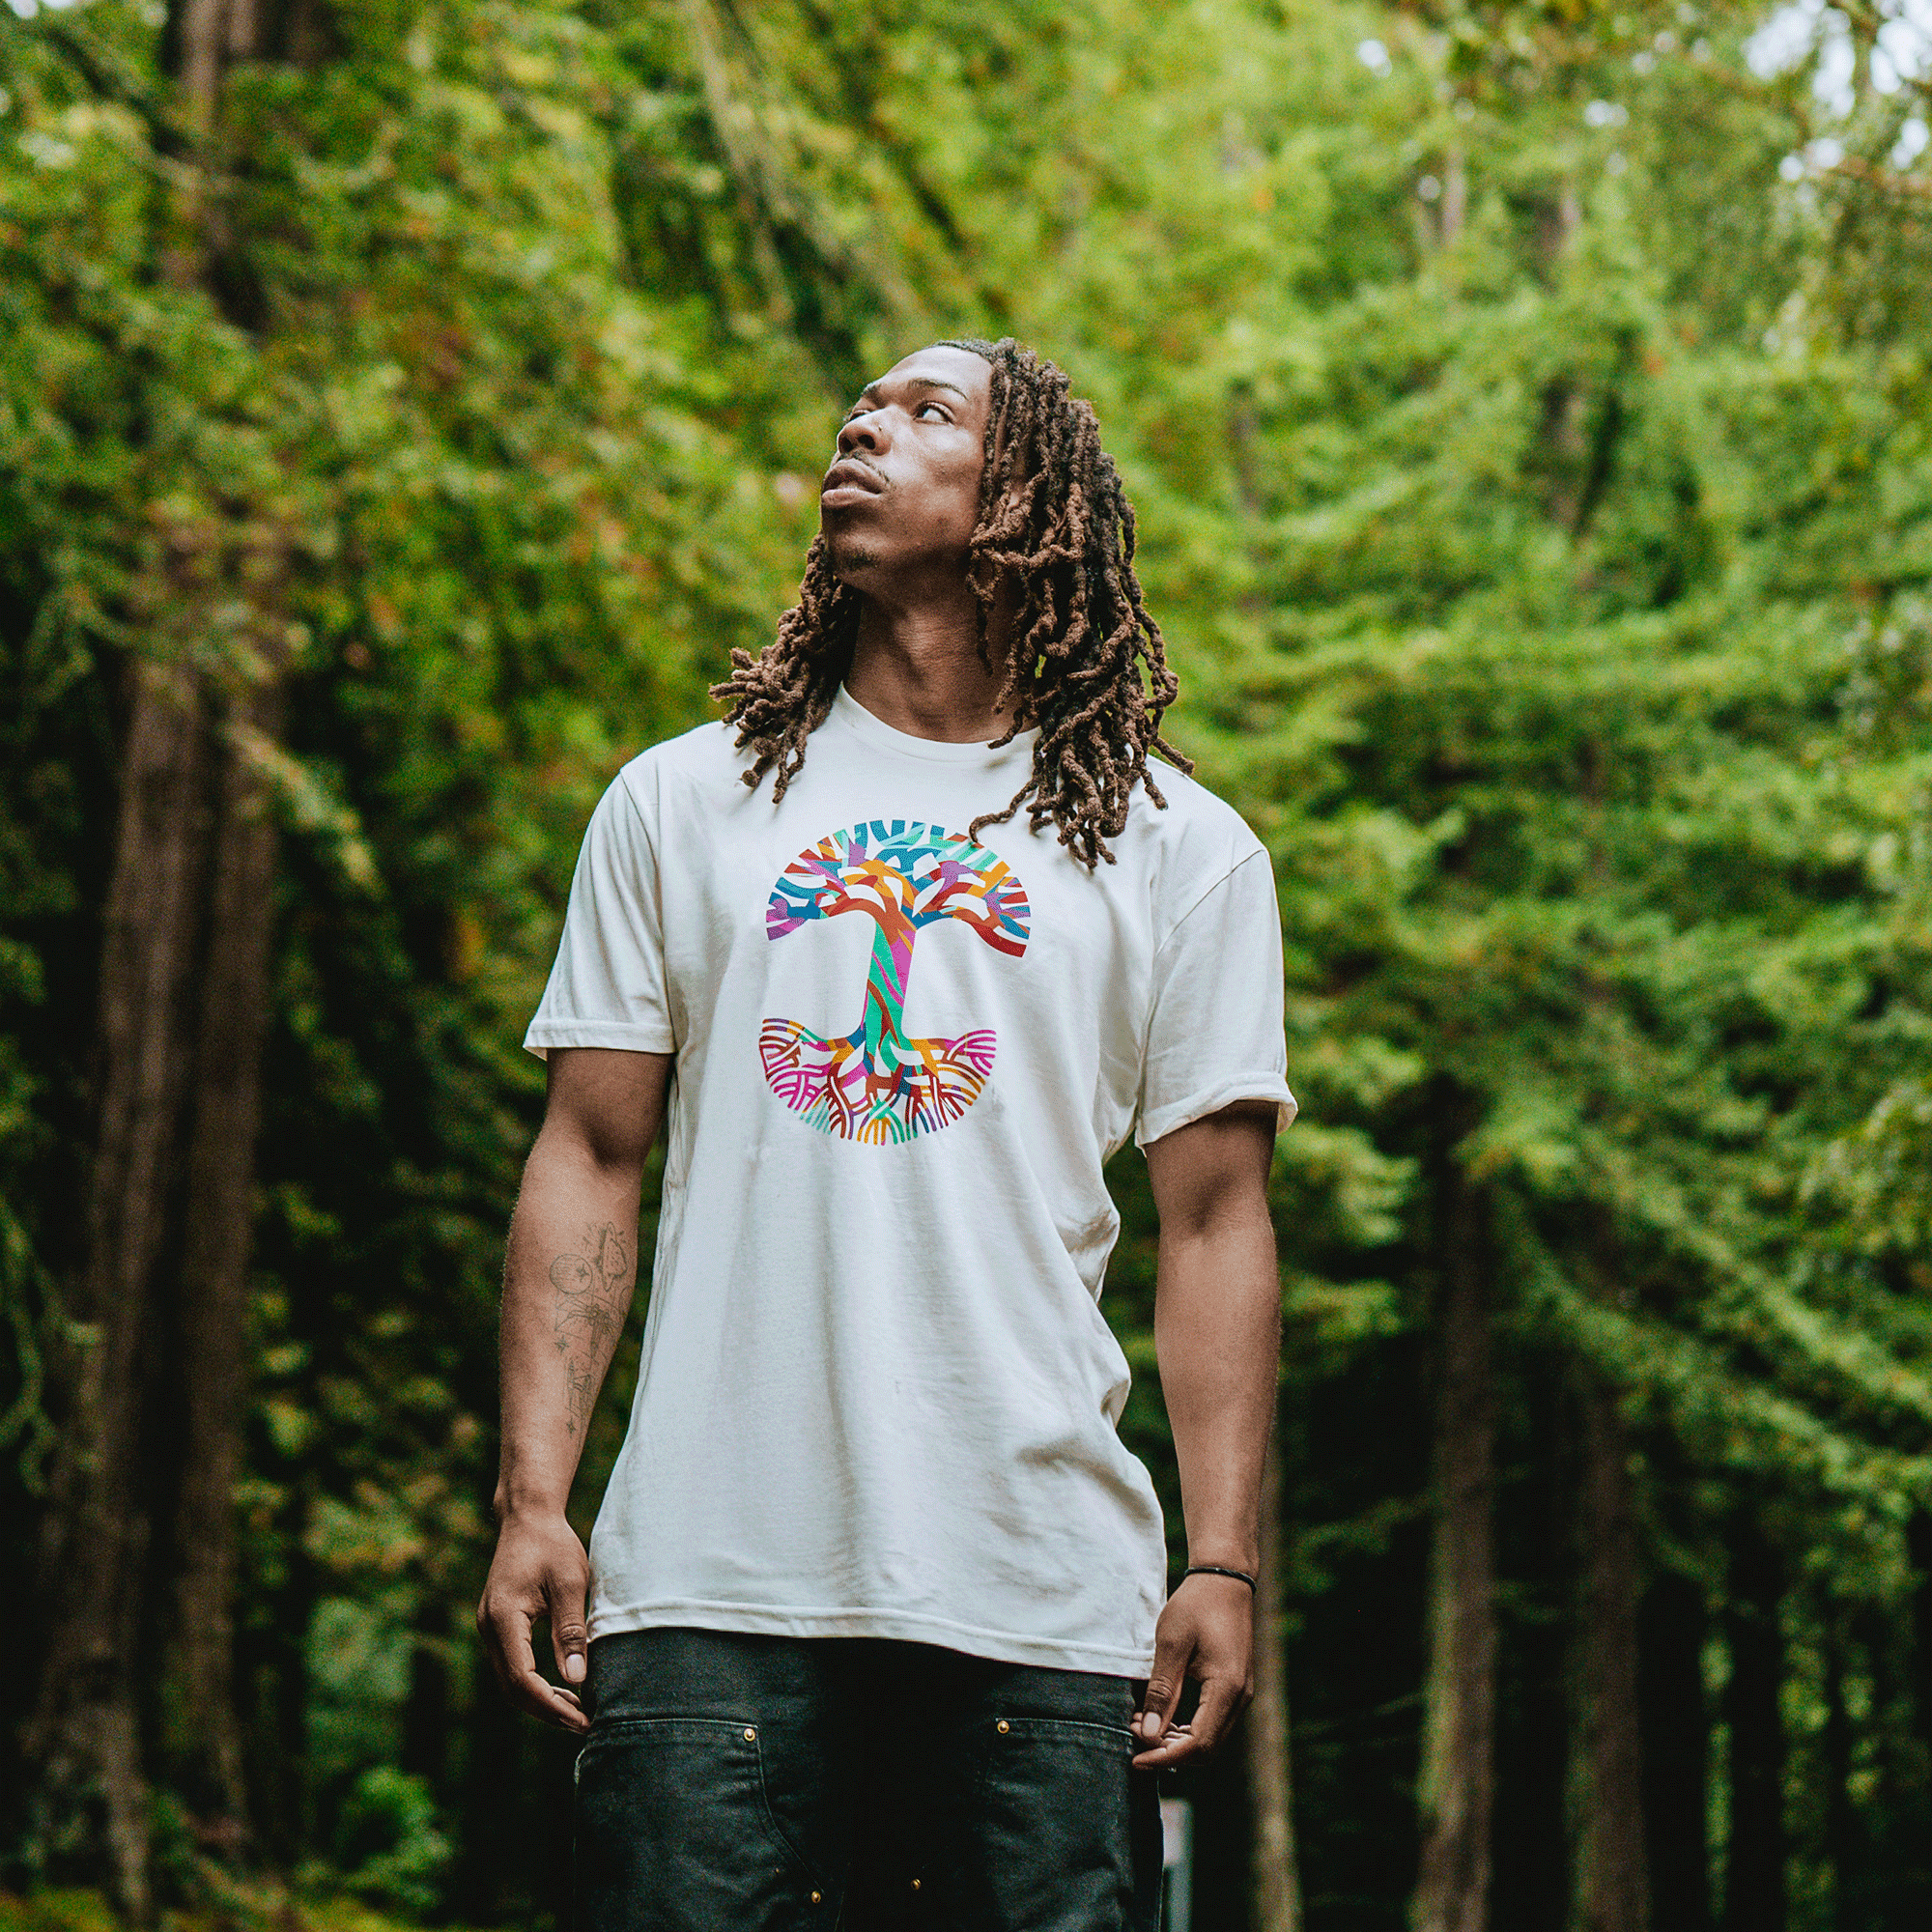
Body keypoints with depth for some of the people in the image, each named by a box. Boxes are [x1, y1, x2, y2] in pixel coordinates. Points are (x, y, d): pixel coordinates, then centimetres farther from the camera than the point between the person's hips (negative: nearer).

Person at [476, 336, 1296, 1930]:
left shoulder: (1182, 848, 11)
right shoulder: (682, 802, 15)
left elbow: (1214, 1221, 7)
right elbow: (590, 1165, 11)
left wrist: (1223, 1563, -2)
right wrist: (531, 1498, 1)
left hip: (1046, 1600, 0)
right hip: (710, 1582, 1)